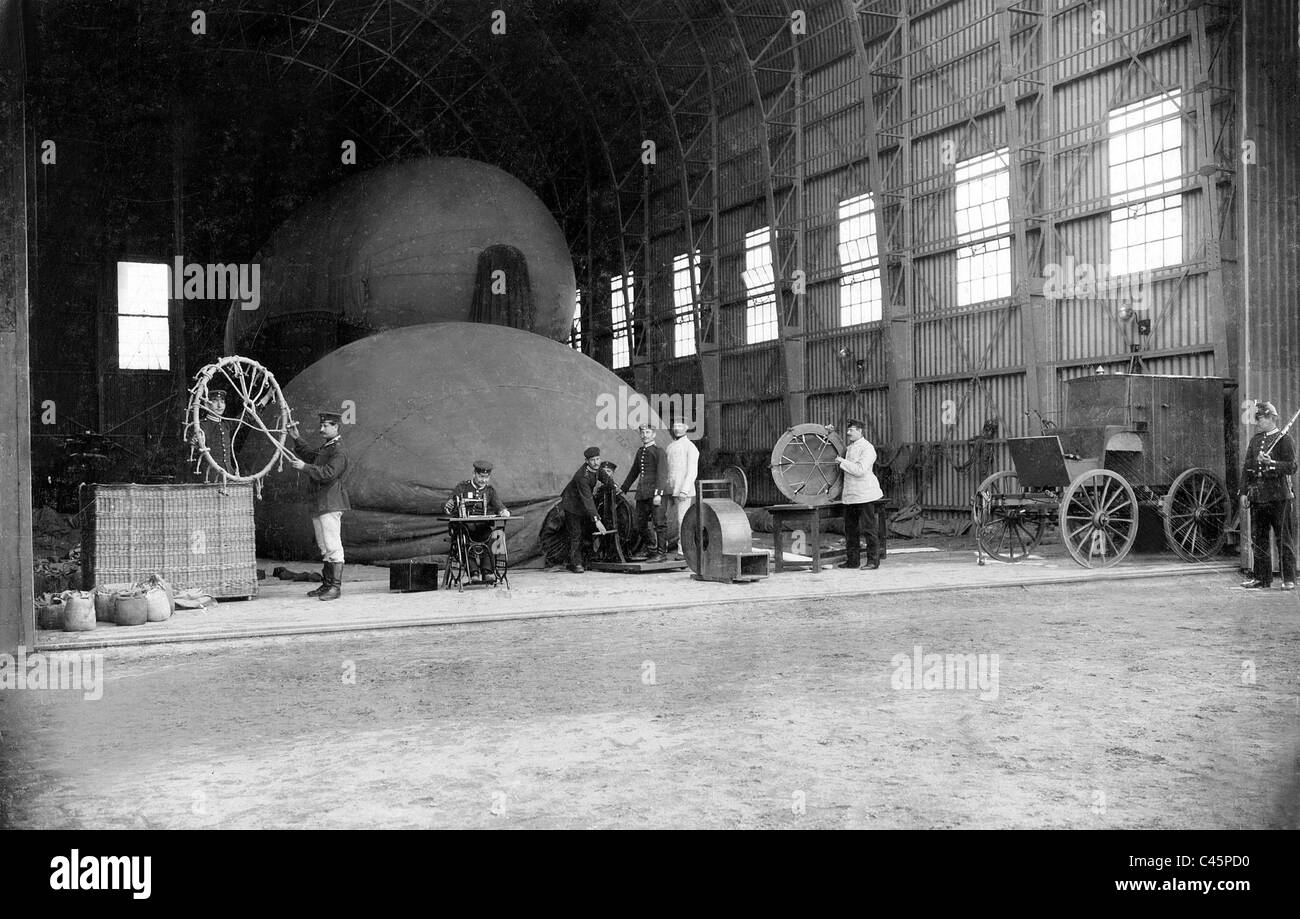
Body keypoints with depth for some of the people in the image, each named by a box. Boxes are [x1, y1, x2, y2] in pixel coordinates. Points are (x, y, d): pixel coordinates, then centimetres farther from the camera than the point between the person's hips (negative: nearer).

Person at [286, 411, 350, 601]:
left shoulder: (338, 451, -12)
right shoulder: (325, 447, 19)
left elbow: (329, 473, -23)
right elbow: (310, 455, 31)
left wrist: (305, 467, -21)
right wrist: (296, 438, 21)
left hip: (331, 505, -10)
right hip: (319, 505, 10)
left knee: (333, 546, -10)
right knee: (324, 547, 13)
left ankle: (336, 586, -9)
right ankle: (327, 584, 20)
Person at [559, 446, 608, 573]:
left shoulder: (596, 468, -12)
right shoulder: (582, 476, -36)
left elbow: (601, 475, 15)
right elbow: (587, 500, -40)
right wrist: (596, 520, -46)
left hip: (584, 505, 8)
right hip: (572, 505, -8)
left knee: (584, 532, 11)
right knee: (575, 534, -10)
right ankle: (576, 563, -6)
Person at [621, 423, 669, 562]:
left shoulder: (659, 450, -6)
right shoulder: (640, 451, 17)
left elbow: (662, 473, -13)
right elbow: (634, 471, 27)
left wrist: (658, 493, -21)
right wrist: (624, 489, 29)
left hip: (655, 492, -8)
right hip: (642, 492, 8)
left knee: (659, 522, -4)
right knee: (641, 522, 12)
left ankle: (660, 553, 0)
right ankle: (649, 549, 25)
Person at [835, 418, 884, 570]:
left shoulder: (867, 448, -12)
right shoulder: (849, 448, 16)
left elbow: (860, 470, -23)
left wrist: (842, 461, -14)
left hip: (864, 494, -9)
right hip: (850, 495, 9)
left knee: (868, 528, -4)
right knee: (850, 529, 11)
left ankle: (873, 560, 2)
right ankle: (852, 560, 18)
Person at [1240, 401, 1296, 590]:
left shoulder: (1284, 440, -3)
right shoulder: (1255, 440, 15)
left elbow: (1292, 467, -9)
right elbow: (1247, 467, 15)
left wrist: (1270, 463, -22)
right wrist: (1244, 492, 10)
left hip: (1279, 496, -6)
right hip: (1257, 496, 6)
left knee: (1284, 540, -1)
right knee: (1258, 540, 8)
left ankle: (1289, 579, 5)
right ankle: (1262, 578, 16)